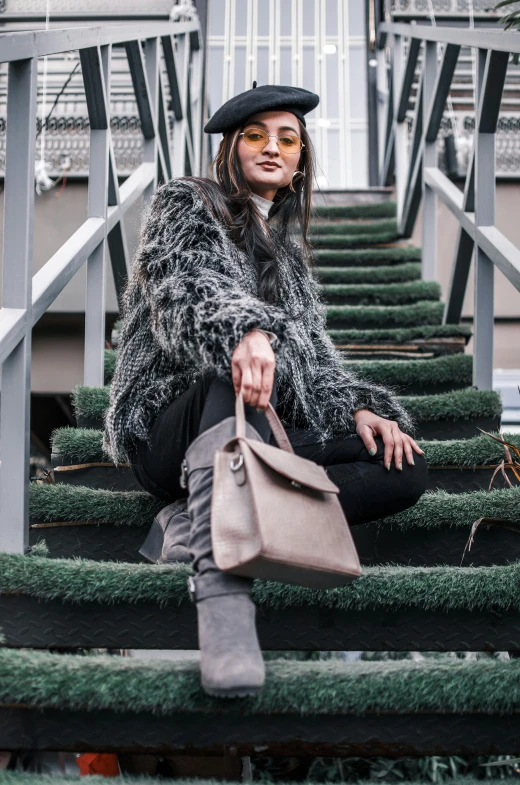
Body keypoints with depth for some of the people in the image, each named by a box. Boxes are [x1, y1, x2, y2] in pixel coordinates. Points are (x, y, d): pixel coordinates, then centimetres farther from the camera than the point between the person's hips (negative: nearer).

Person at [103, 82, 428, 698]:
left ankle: (204, 524, -31)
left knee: (404, 465, -15)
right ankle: (223, 597, -56)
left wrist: (358, 407, -3)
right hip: (166, 427, -5)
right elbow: (185, 285, -13)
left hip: (263, 437, 6)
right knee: (240, 369, -38)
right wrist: (245, 328, -36)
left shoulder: (289, 255, 26)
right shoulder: (185, 203, 9)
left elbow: (313, 358, 19)